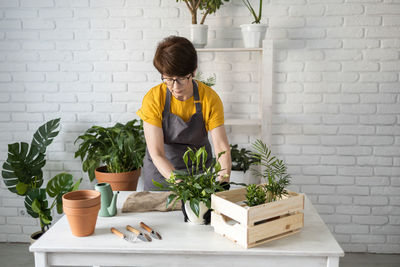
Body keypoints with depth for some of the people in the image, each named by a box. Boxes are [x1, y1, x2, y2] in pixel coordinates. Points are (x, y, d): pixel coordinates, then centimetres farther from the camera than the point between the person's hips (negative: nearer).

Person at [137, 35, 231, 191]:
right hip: (161, 171, 0)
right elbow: (157, 153, -23)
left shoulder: (210, 98, -18)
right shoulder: (153, 99, -20)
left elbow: (221, 147, -19)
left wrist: (224, 179, -36)